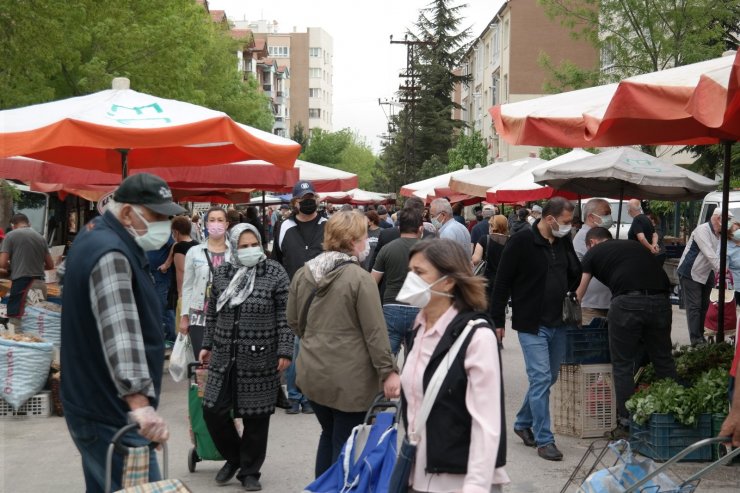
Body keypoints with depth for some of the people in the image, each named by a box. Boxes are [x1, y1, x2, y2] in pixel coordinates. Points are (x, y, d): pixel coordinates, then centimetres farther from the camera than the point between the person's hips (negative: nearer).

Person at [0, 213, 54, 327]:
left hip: (21, 281, -6)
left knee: (14, 318, -7)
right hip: (40, 283, 6)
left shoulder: (11, 235, 1)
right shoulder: (40, 237, 15)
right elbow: (50, 265, 17)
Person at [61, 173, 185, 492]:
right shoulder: (112, 255, -22)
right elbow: (120, 332, -35)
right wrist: (140, 403, -44)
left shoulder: (97, 236, 11)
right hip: (110, 414, -11)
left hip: (95, 405, 11)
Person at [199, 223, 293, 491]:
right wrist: (207, 345, 15)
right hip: (224, 356, 4)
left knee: (256, 416, 3)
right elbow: (213, 313, 15)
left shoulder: (275, 273, -5)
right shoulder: (222, 273, 5)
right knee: (213, 411, 2)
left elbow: (285, 316, -6)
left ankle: (249, 471, 20)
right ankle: (233, 457, 27)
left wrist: (284, 351, -10)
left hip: (260, 358, -3)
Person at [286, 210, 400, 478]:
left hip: (313, 372, 6)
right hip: (350, 377, -6)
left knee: (328, 435, 22)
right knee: (346, 445, 5)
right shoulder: (360, 278, -16)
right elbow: (375, 332, -16)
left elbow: (294, 321, 13)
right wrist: (388, 371, -11)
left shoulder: (303, 273, 3)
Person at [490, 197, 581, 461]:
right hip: (531, 324, -7)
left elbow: (575, 273, 22)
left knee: (548, 378, 14)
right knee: (541, 379, -9)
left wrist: (569, 296, 7)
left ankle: (523, 423, 32)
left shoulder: (564, 241, 5)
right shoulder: (521, 241, -13)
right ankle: (544, 440, -2)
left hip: (558, 323, 7)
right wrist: (497, 320, -10)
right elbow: (502, 282, -10)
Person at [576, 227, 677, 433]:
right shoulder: (635, 245, 30)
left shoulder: (593, 252, 19)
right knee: (663, 360, 16)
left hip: (627, 301, -4)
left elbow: (578, 294, 20)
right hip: (660, 300, 4)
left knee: (623, 364, 8)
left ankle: (626, 422, 10)